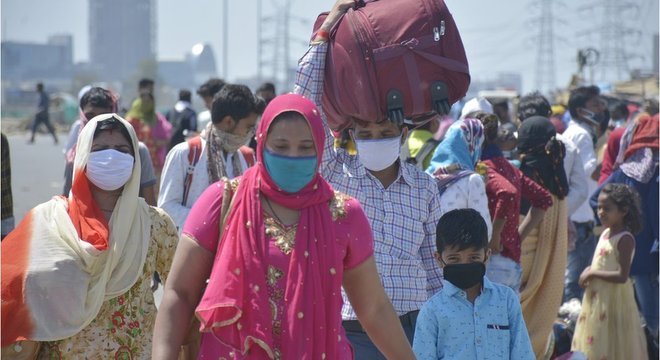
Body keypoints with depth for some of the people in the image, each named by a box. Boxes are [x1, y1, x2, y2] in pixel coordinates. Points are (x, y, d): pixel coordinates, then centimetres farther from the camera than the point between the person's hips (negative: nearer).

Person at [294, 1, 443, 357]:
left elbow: (434, 260, 15)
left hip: (414, 326, 2)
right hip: (353, 330, -2)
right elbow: (308, 102, -5)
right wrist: (325, 30, -5)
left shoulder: (424, 186, 10)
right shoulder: (335, 174, 3)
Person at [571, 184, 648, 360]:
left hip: (613, 297, -9)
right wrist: (588, 271, -1)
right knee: (595, 341, 15)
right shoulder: (606, 233, 8)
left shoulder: (625, 239, -18)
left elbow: (622, 276, -24)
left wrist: (592, 273, -18)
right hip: (596, 296, 9)